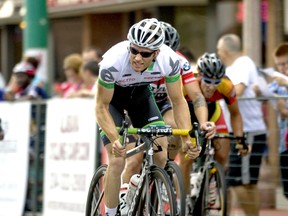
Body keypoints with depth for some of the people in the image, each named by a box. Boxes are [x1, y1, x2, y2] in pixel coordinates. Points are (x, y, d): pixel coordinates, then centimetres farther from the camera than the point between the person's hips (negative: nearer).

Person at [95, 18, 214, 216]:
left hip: (140, 93, 3)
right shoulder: (113, 62, -39)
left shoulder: (170, 61, -31)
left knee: (161, 157, -9)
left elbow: (178, 101, -16)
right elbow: (102, 107, -28)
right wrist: (115, 140, -43)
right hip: (111, 95, -3)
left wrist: (187, 139, -28)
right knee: (117, 160, -17)